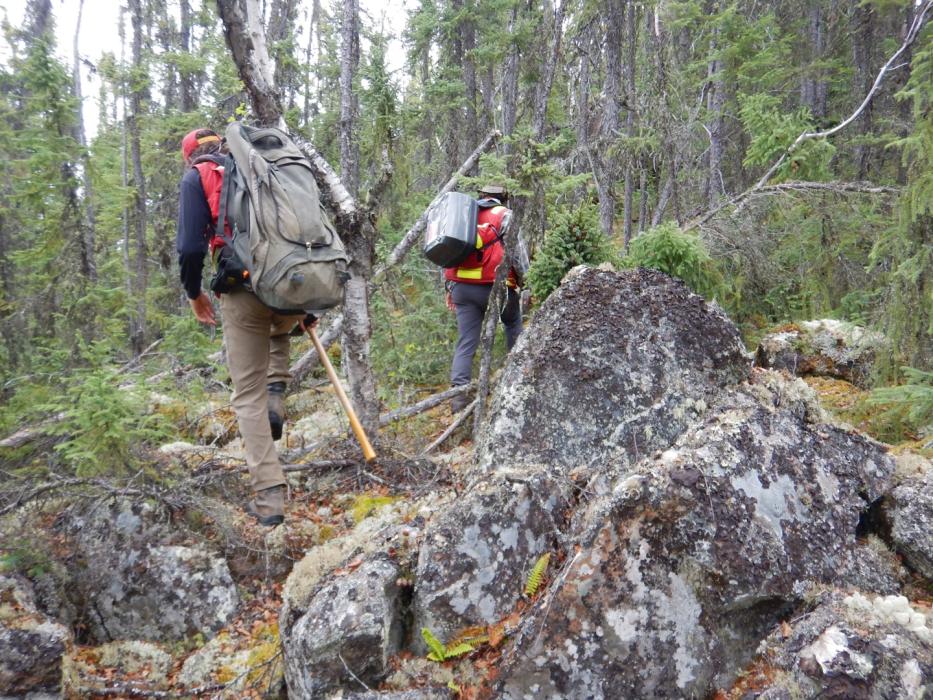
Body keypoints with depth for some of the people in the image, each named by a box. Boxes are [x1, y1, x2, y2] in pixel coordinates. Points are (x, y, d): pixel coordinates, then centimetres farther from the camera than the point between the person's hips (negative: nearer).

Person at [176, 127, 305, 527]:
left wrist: (194, 293, 12)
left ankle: (269, 497, 3)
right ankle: (276, 396, 13)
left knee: (249, 396, 6)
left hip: (245, 292, -4)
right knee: (279, 333, 39)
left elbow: (190, 246, -5)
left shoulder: (196, 178, 7)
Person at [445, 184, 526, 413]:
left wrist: (449, 287, 17)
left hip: (462, 286, 3)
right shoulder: (506, 216, 2)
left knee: (465, 342, 5)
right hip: (495, 286, -3)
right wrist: (521, 281, 7)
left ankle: (459, 394, -3)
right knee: (513, 325, 23)